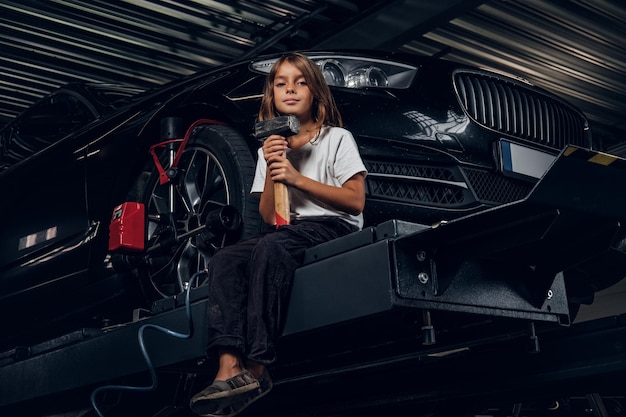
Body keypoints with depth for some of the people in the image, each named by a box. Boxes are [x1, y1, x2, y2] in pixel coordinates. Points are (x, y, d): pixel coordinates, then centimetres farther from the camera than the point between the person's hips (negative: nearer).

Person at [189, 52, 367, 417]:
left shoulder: (337, 138, 6)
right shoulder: (272, 146, 19)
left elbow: (356, 200, -5)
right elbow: (269, 217, 11)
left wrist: (297, 178, -11)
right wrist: (272, 170, -6)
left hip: (333, 226, -5)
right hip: (288, 231, 6)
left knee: (270, 247, -35)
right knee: (226, 260, -22)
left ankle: (257, 369, -38)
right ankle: (230, 367, -38)